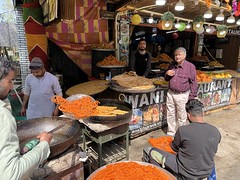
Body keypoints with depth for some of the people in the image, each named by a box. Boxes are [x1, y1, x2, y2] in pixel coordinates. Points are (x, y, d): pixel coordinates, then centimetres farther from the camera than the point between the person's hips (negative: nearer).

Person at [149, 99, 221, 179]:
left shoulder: (183, 130, -25)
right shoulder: (216, 132, -11)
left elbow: (175, 148, -6)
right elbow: (213, 151, 9)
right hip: (207, 173, 6)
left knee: (153, 152, 4)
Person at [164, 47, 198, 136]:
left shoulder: (190, 66, -8)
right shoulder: (172, 65, 9)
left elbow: (193, 83, -7)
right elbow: (166, 79, 20)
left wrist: (192, 97, -9)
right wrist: (167, 74, -3)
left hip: (182, 95, -5)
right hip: (170, 94, 5)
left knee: (181, 117, 8)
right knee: (170, 115, 14)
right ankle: (171, 133, 30)